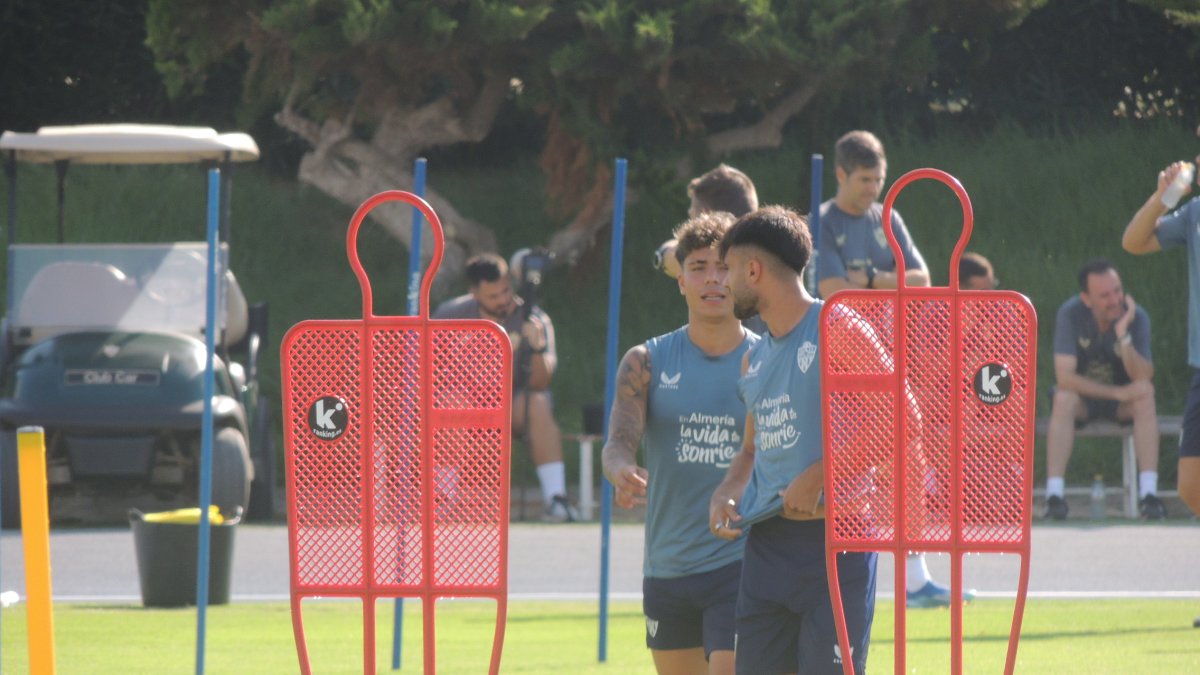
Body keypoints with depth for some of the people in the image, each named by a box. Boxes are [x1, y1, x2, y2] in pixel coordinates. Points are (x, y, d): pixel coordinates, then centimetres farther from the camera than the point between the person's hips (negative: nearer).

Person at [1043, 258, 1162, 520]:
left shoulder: (1137, 317, -16)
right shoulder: (1070, 315, -20)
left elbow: (1143, 379, -24)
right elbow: (1064, 377, -26)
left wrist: (1123, 334, -37)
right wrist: (1118, 392, -33)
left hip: (1122, 400, 1)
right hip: (1083, 395, -1)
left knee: (1145, 399, -31)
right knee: (1064, 399, -35)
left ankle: (1149, 493, -35)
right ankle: (1054, 496, -38)